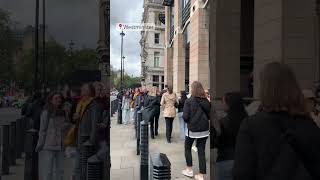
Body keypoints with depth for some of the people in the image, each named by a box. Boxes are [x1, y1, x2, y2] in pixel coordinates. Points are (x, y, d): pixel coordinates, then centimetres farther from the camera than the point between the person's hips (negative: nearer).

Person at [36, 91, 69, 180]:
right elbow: (42, 130, -6)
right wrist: (40, 145, -6)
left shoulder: (63, 113, 9)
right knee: (47, 171, -2)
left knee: (60, 171, 10)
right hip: (48, 146, -5)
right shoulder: (46, 113, -7)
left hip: (60, 146, 5)